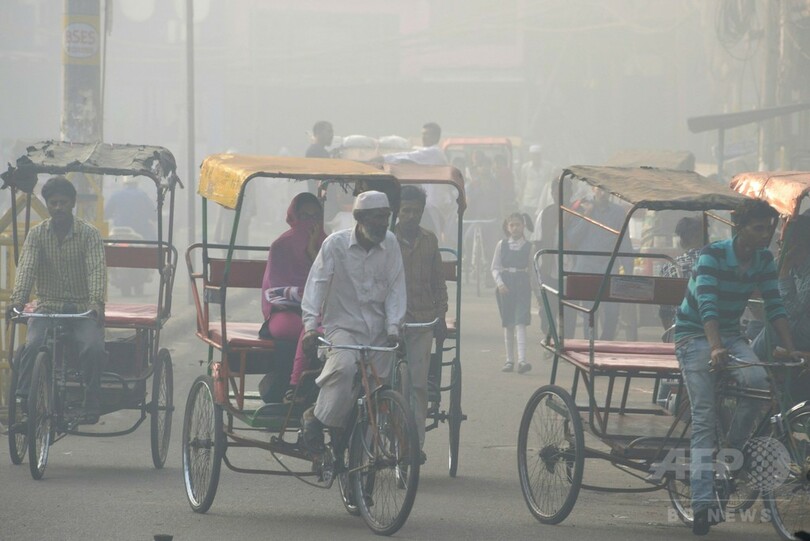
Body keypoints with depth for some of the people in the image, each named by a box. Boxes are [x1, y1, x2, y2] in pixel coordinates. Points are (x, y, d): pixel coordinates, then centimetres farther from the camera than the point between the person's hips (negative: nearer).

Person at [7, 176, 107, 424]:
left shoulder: (89, 233, -3)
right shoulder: (37, 233, 2)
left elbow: (97, 269, -17)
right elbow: (26, 267, -12)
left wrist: (97, 301, -36)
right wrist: (17, 299, -31)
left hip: (82, 309, -1)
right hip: (47, 306, 1)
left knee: (93, 348, -29)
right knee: (32, 345, -28)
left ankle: (91, 406, -15)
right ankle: (23, 401, -19)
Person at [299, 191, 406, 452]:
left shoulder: (390, 244, 4)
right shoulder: (336, 243, -5)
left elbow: (395, 288, 5)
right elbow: (317, 282, -9)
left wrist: (393, 328, -8)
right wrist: (310, 325, -22)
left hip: (378, 332, 4)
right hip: (342, 326, -4)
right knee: (344, 366, -33)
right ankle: (315, 418, -18)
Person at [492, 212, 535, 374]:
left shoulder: (529, 246, 1)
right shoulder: (502, 245, 5)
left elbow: (532, 268, 6)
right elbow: (495, 268, 5)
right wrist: (500, 283, -10)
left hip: (522, 284, -2)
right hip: (505, 286, 2)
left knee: (520, 322, -13)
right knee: (508, 324, 8)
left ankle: (522, 360, -21)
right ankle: (509, 359, 17)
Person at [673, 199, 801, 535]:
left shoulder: (764, 260, -1)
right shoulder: (713, 255, -19)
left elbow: (774, 307, -2)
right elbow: (707, 304, -29)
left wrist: (792, 351, -15)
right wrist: (716, 347, -44)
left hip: (730, 334, 5)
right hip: (695, 334, -5)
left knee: (758, 381, -27)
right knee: (704, 418, -14)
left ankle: (732, 451, -7)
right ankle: (703, 503, -18)